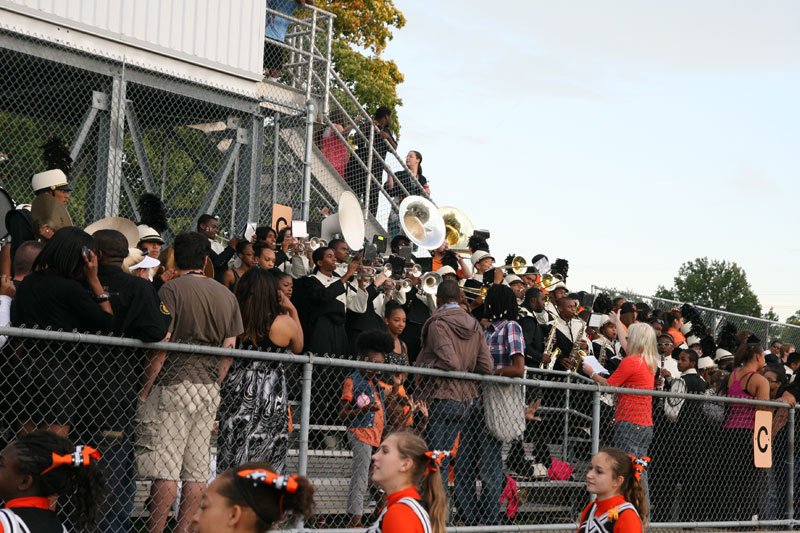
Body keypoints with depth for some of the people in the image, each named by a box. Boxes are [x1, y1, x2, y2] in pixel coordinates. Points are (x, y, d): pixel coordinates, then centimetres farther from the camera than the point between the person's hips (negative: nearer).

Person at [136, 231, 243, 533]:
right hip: (209, 389, 6)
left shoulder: (171, 290, -7)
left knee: (165, 469, -5)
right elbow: (229, 349, 11)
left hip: (173, 385, -6)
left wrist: (144, 389, -7)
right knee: (197, 470, 7)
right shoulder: (226, 295, 11)